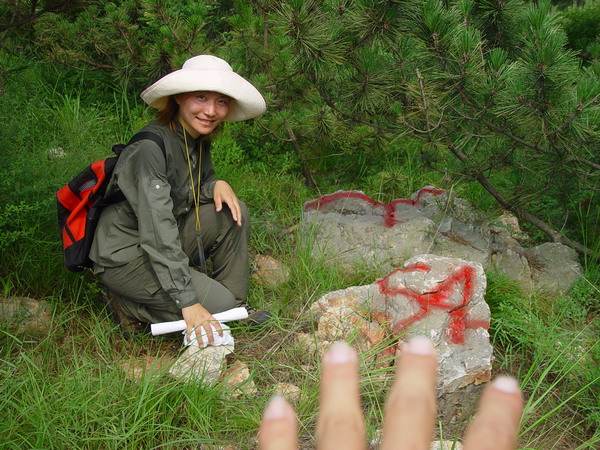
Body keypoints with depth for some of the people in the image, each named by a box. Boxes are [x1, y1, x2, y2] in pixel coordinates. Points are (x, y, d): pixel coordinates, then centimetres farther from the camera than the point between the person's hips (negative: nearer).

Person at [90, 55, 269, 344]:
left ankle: (235, 306, 3)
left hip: (166, 245, 8)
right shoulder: (150, 147, -26)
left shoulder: (199, 141, 0)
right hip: (124, 256, -8)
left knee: (234, 213, -6)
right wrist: (188, 302, -33)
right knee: (218, 304, -15)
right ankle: (127, 304, 0)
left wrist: (217, 185, -10)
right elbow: (158, 233, -31)